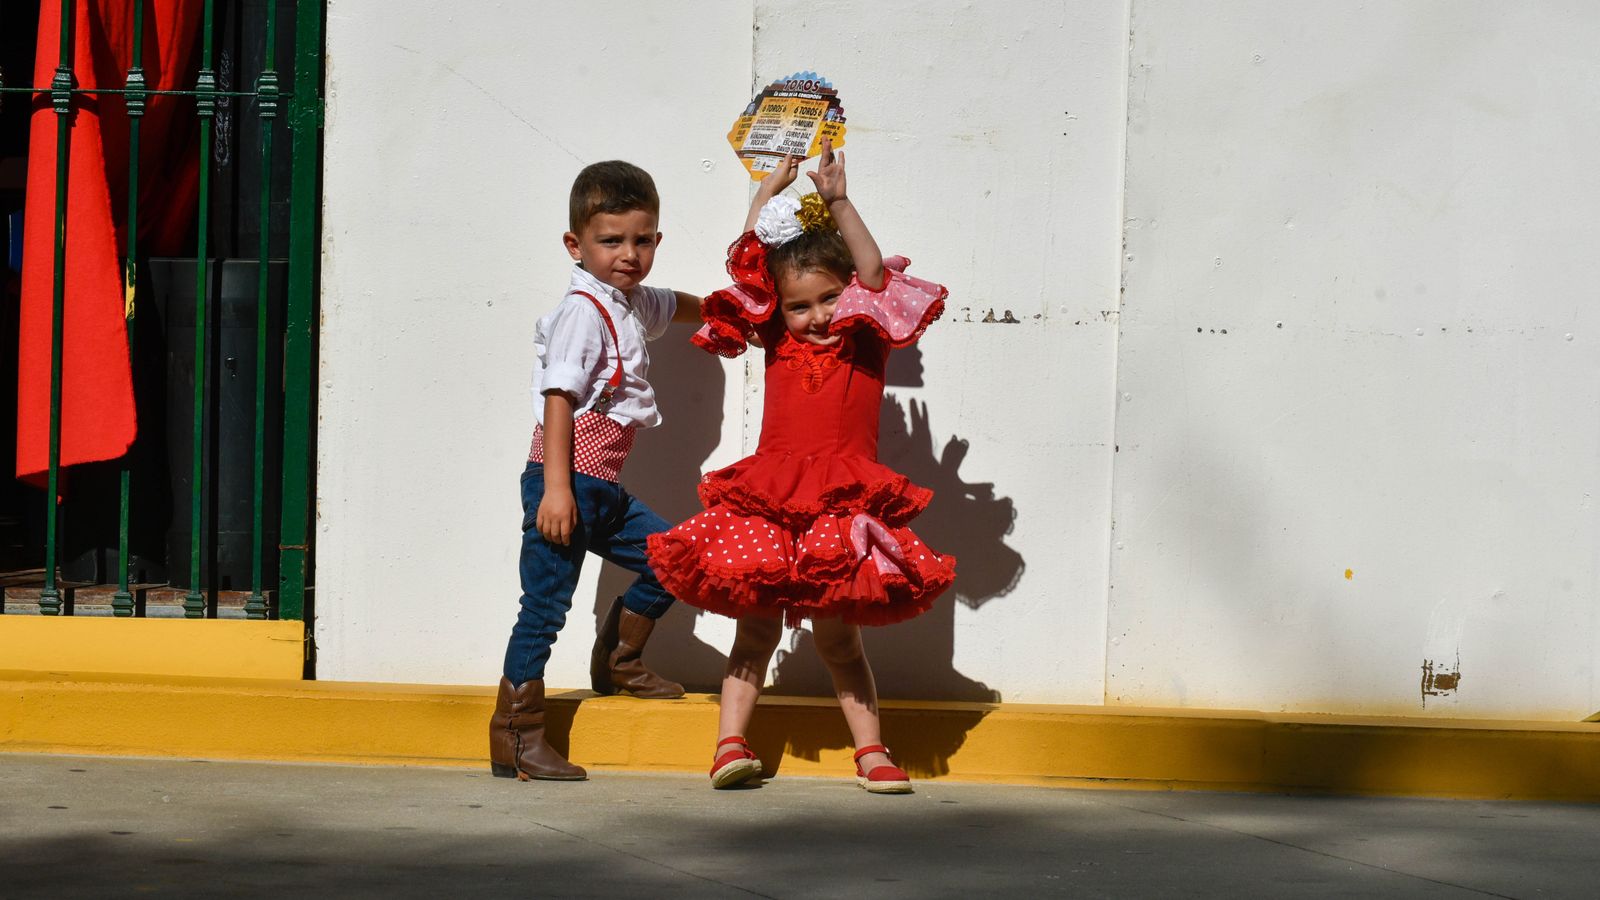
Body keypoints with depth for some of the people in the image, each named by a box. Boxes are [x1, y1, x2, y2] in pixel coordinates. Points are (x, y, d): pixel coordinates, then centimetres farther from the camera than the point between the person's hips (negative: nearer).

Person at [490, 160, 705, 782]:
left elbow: (678, 306, 41)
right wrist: (556, 489, -24)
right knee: (546, 604, -7)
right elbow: (559, 397, -19)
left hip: (603, 489, 9)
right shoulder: (583, 312, -13)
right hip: (567, 480, -9)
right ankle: (514, 736, -2)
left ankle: (617, 661, 32)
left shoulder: (634, 305, 15)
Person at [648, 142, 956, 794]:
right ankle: (730, 744, 2)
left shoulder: (868, 340, 5)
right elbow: (748, 266, 5)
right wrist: (769, 191, 3)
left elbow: (875, 274, -10)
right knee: (756, 622, 1)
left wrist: (839, 203, -16)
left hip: (843, 506, -2)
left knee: (835, 630, 0)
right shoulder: (776, 341, 10)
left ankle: (871, 751, 8)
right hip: (766, 502, 2)